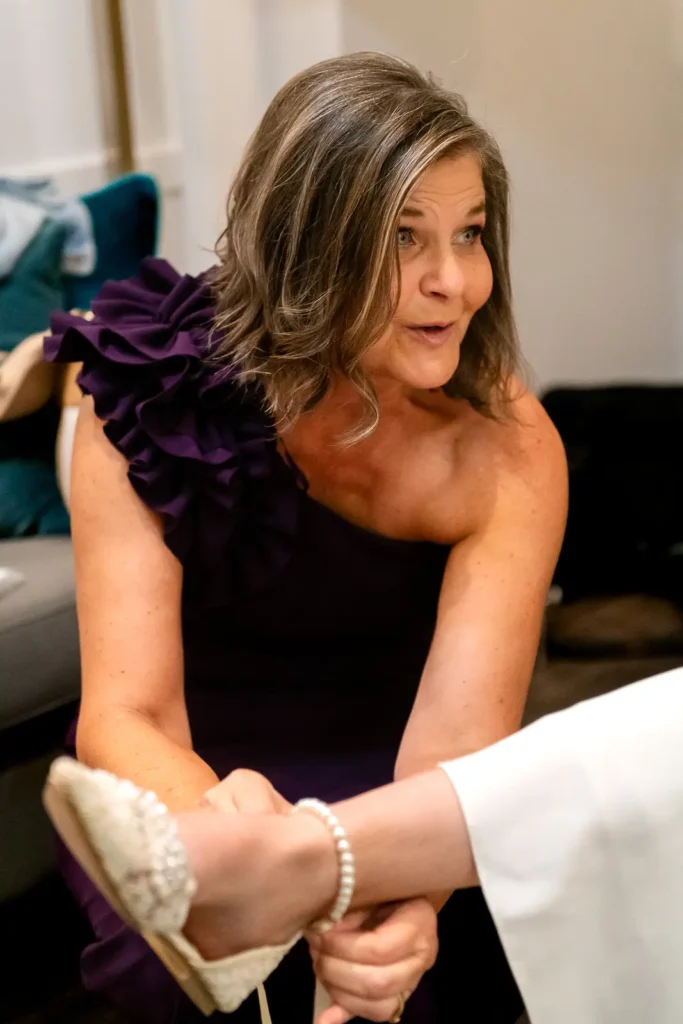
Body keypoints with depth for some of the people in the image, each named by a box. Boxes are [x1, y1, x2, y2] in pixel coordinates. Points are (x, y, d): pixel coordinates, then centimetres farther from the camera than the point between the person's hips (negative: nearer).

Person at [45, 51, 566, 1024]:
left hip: (380, 785, 2)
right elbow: (124, 715, -26)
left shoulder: (509, 451, -18)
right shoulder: (156, 397, -20)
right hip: (193, 781, -1)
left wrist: (406, 900, -52)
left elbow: (456, 742, -27)